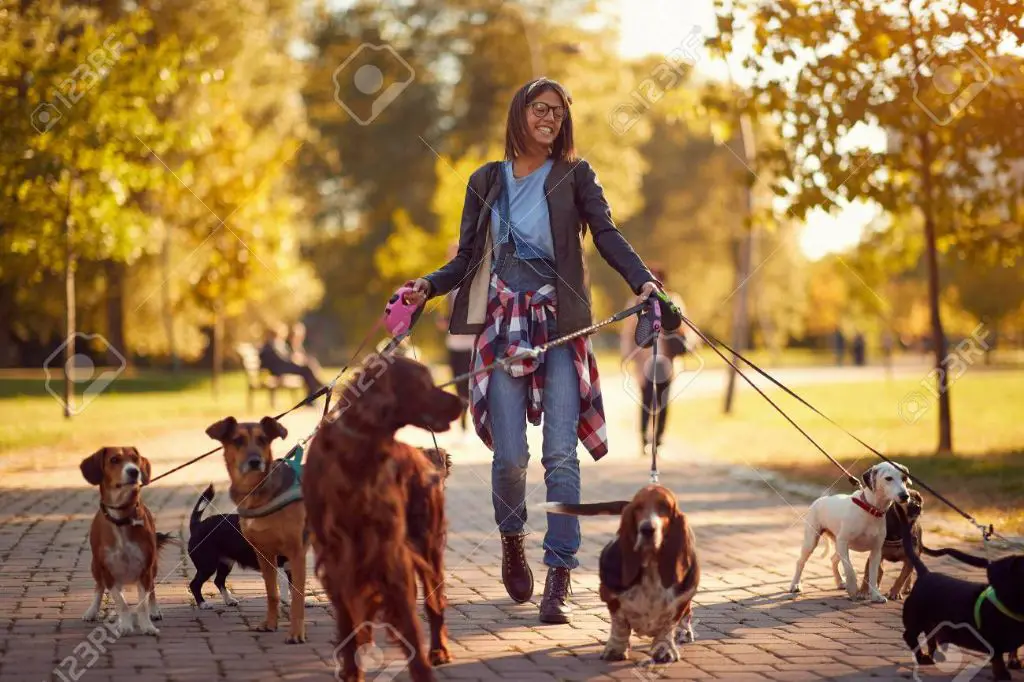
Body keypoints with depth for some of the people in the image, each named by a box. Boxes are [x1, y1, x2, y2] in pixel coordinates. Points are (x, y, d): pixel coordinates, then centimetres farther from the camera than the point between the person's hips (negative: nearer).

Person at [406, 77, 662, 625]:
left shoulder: (574, 176, 8)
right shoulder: (487, 181, 13)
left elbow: (607, 236, -4)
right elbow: (467, 258, 13)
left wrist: (641, 280, -22)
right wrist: (428, 286, -6)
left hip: (560, 324, -1)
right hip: (504, 325, 1)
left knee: (561, 454, -9)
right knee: (510, 455, -7)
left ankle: (558, 583, -6)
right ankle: (512, 539, 24)